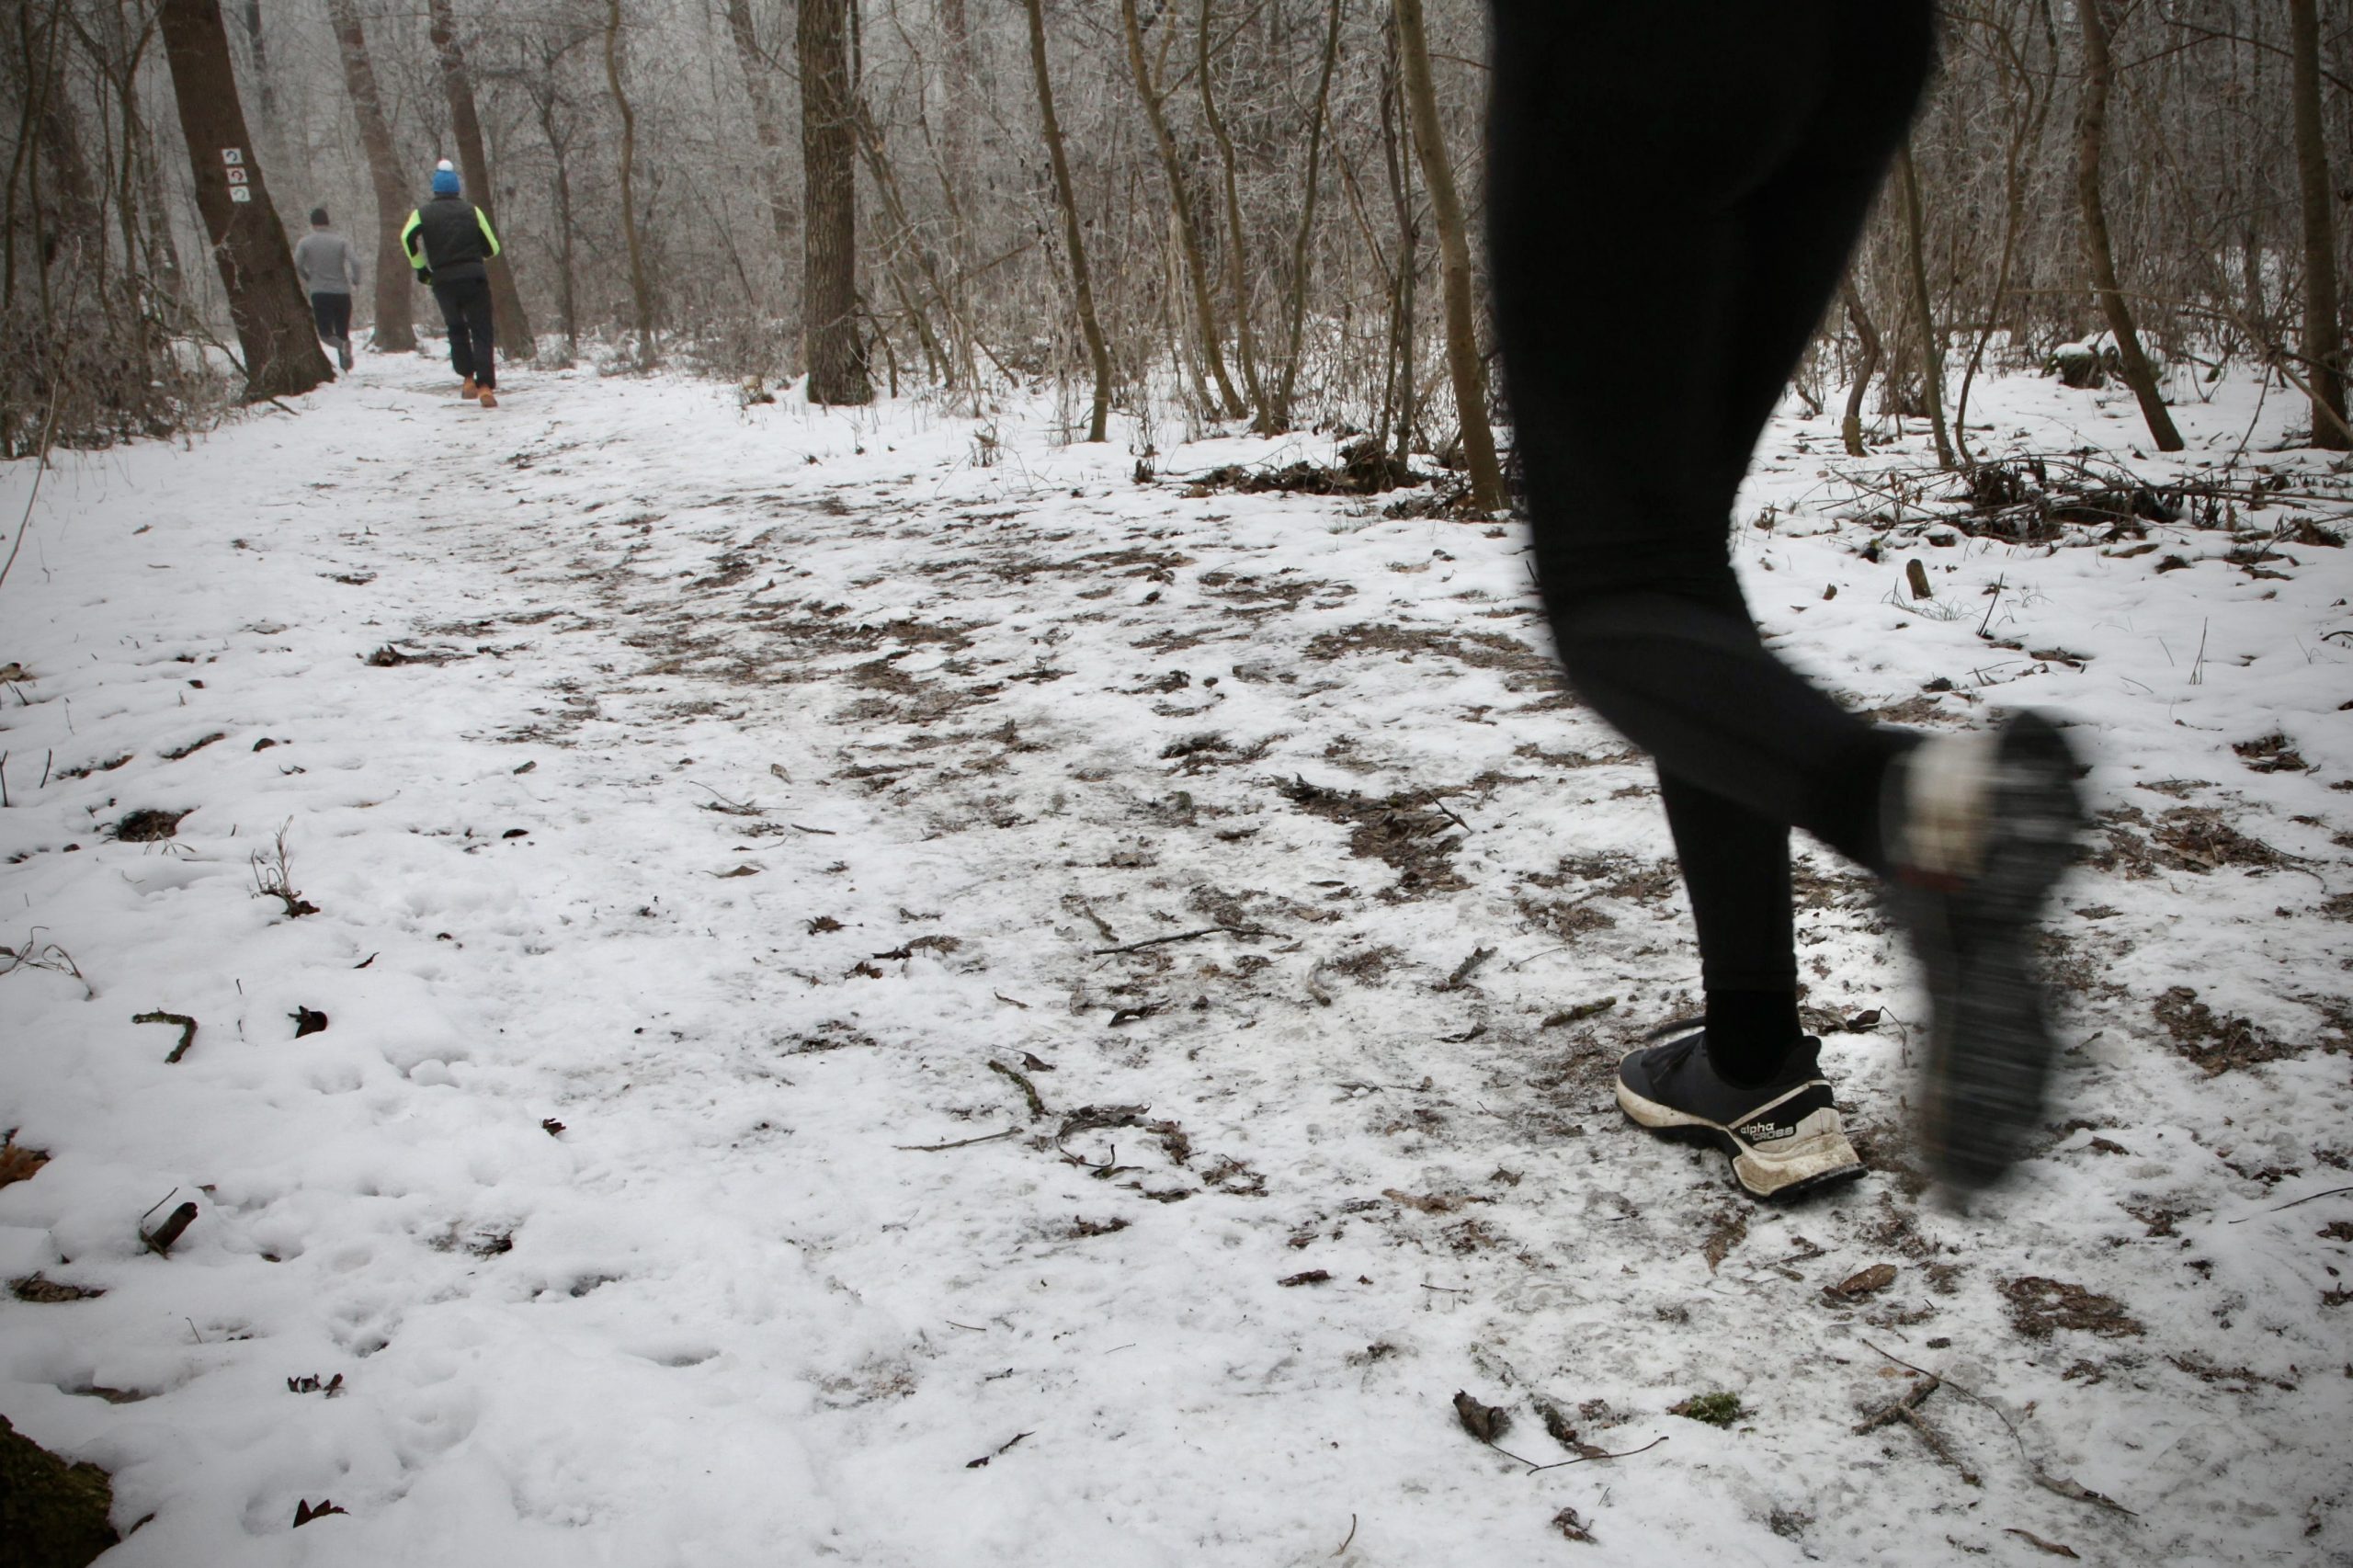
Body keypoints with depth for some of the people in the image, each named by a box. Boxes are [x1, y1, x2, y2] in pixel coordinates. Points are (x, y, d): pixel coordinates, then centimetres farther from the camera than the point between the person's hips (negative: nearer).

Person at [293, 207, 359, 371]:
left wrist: (307, 277, 14)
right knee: (343, 332, 12)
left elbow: (296, 265, -6)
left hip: (319, 293, -2)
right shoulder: (341, 241, 3)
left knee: (326, 333, 4)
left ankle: (341, 345, -28)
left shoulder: (305, 242, 1)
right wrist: (355, 281, 5)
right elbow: (354, 261, -10)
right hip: (342, 292, 2)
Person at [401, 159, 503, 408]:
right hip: (474, 276, -1)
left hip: (443, 280, 1)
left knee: (457, 330, 21)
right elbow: (492, 248, 6)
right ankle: (486, 386, -16)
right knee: (482, 332, -2)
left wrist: (420, 267, 2)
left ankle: (467, 379, 14)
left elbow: (407, 237, -10)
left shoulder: (423, 213, 8)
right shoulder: (472, 210, 7)